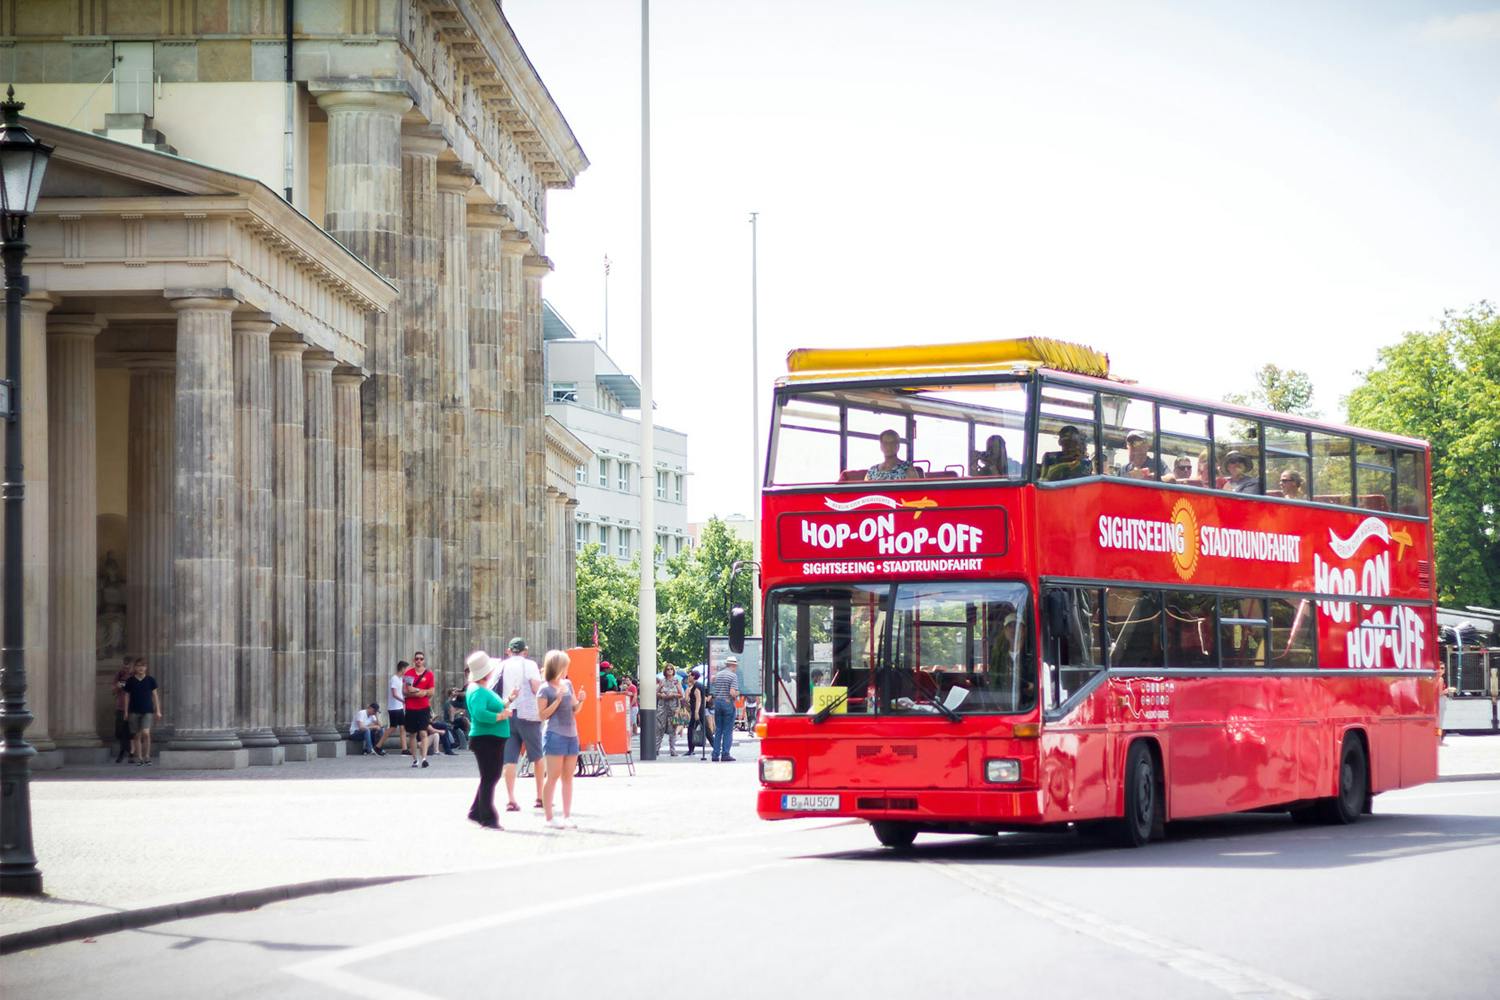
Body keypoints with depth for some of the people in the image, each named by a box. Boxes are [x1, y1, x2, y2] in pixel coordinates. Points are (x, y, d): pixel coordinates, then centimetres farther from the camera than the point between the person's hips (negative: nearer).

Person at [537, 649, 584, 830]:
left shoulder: (568, 684, 12)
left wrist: (580, 701, -1)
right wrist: (558, 699, -18)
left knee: (568, 777, 8)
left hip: (571, 735, 7)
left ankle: (567, 816, 13)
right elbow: (543, 715, -11)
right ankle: (549, 818, -2)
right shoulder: (545, 689, -7)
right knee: (553, 777, -5)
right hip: (555, 735, -7)